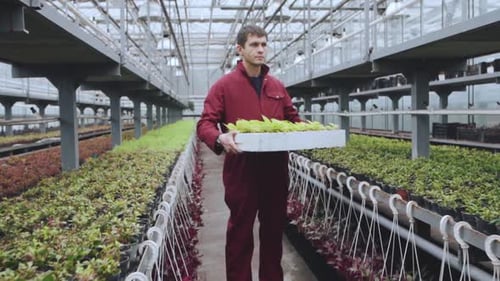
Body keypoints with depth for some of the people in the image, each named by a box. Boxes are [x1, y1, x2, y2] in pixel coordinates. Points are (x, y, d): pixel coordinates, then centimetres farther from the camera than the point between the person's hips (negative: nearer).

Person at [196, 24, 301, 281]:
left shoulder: (277, 86, 13)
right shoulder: (224, 85, -2)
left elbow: (293, 120, 19)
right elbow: (205, 123, -8)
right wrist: (220, 137, -29)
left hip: (276, 170, 5)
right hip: (241, 170, -4)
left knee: (274, 230, 16)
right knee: (240, 234, 6)